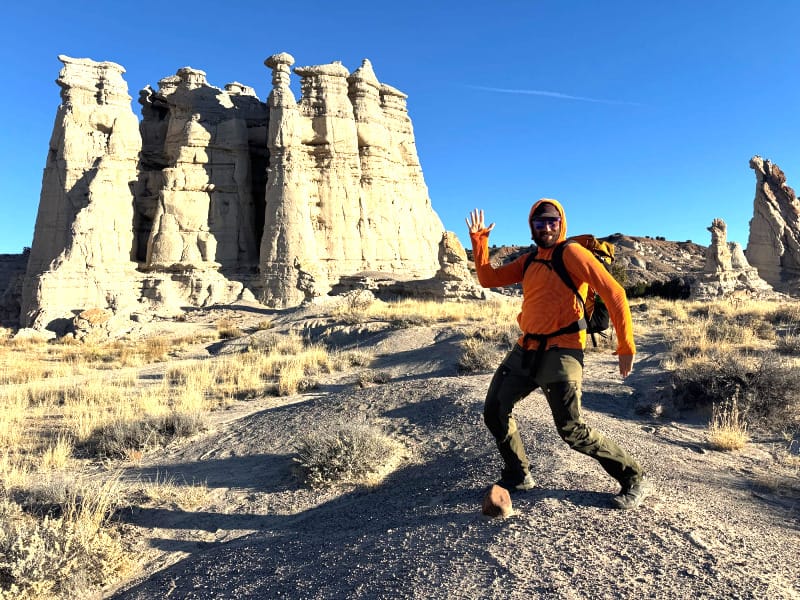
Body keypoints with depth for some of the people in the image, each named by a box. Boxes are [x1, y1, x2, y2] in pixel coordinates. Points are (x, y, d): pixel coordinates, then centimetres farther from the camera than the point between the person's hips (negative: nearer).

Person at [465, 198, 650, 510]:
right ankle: (518, 475, 27)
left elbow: (614, 293, -12)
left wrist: (626, 345, -14)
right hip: (526, 349, 8)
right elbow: (488, 278, 14)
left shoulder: (572, 253, -7)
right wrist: (478, 239, 6)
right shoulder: (529, 261, 15)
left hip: (560, 352, -7)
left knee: (571, 430, -8)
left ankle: (634, 479, 13)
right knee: (495, 410, 10)